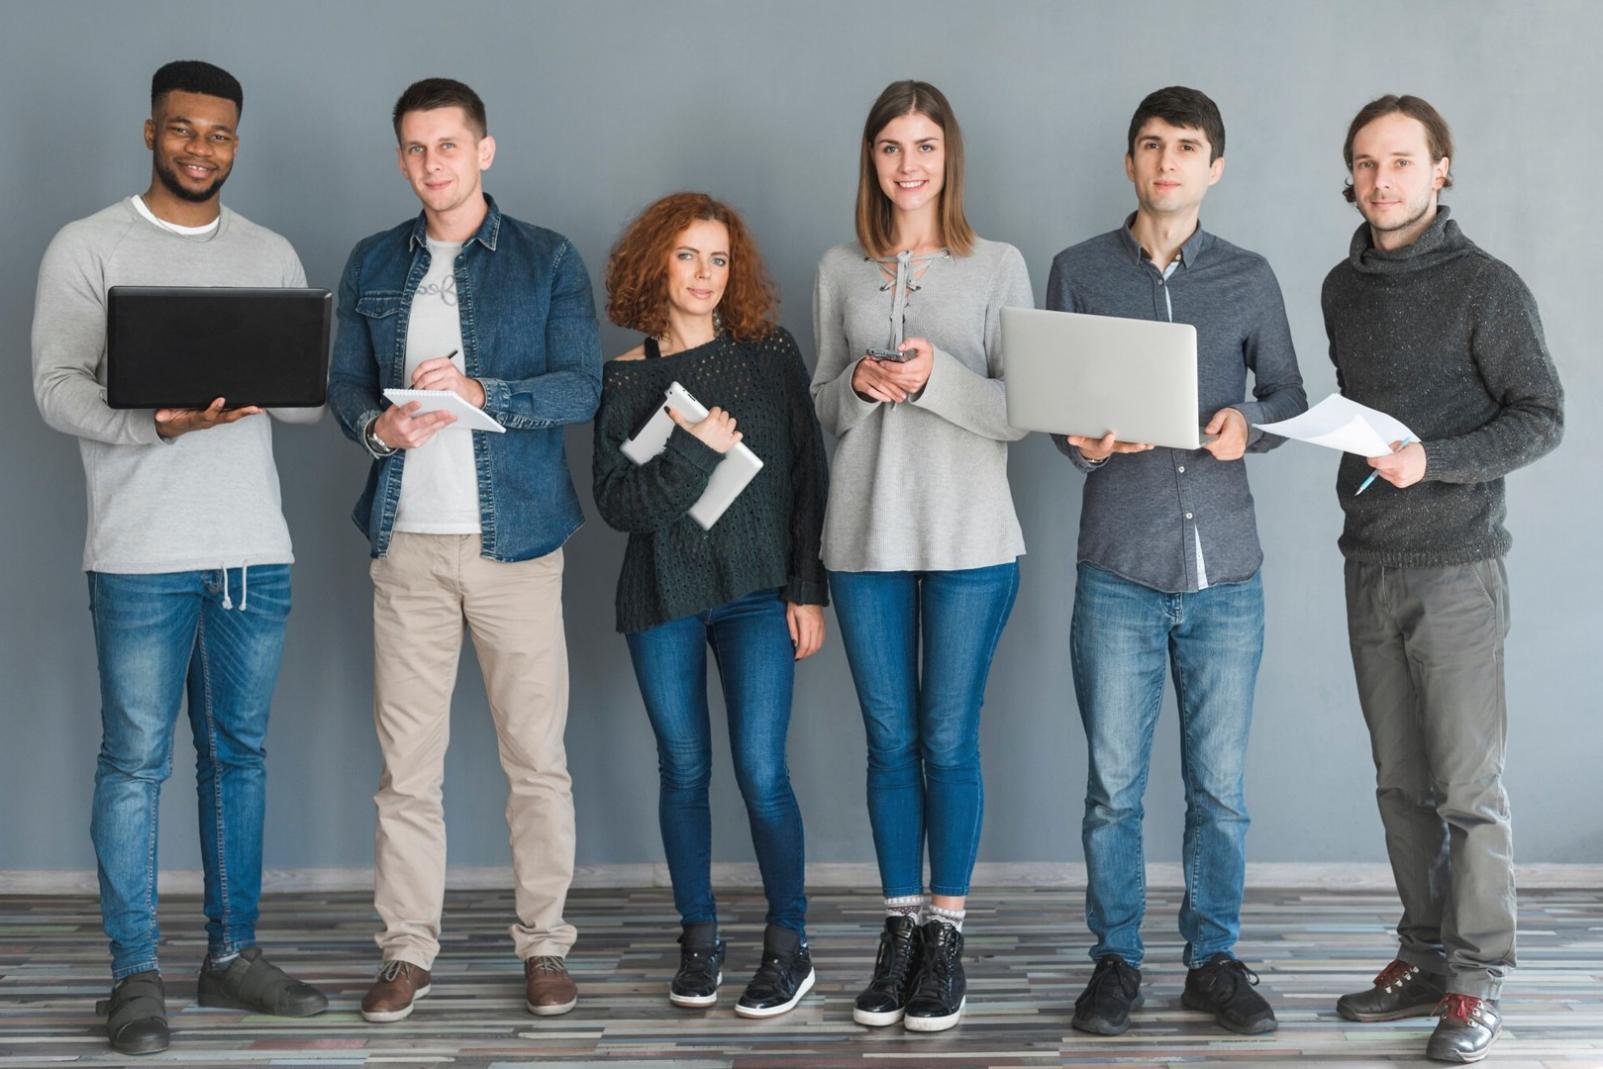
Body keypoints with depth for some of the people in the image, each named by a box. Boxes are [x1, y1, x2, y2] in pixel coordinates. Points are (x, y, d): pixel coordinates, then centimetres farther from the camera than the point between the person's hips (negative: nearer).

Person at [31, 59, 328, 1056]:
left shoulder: (272, 255, 13)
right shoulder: (88, 249, 1)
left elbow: (312, 397, 10)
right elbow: (57, 386, -7)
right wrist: (158, 422, -24)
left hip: (255, 550, 4)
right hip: (143, 553, -4)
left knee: (239, 753, 10)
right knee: (137, 761, -2)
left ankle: (234, 953, 20)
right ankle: (137, 976, 6)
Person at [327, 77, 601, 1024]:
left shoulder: (548, 260, 3)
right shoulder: (374, 264, 13)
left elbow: (583, 388, -5)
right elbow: (344, 382, 11)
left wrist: (481, 393, -21)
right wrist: (379, 423, -11)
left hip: (515, 537, -2)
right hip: (408, 540, 2)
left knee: (537, 756, 1)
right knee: (408, 760, 4)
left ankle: (545, 944, 12)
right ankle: (408, 951, 12)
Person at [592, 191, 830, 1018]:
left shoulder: (771, 355, 3)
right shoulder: (624, 380, 4)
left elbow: (808, 477, 2)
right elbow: (615, 501, -5)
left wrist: (808, 589, -3)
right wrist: (695, 454, -17)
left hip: (755, 591, -1)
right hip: (661, 597, 2)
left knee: (760, 770, -7)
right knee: (684, 770, 7)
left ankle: (789, 946, 5)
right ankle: (698, 938, 19)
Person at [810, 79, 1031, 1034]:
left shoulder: (999, 268, 0)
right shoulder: (841, 271, 8)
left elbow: (1020, 414, -4)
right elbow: (824, 409, 13)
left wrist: (937, 376, -20)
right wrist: (859, 382, -9)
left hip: (969, 539, -2)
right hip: (866, 536, 3)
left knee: (949, 739, 1)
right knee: (890, 739, 8)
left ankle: (946, 932, 14)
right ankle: (901, 926, 19)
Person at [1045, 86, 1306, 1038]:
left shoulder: (1249, 278, 7)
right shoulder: (1080, 272, 5)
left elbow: (1290, 397, 11)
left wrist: (1249, 422, -11)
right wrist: (1083, 446, -15)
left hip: (1226, 574, 1)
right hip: (1118, 573, -1)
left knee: (1221, 787, 6)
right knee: (1113, 785, 4)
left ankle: (1215, 958, 20)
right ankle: (1117, 959, 18)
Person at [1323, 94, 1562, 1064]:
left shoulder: (1485, 286, -7)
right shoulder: (1344, 287, 12)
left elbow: (1542, 418, -9)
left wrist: (1434, 460, -21)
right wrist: (1361, 458, 7)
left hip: (1457, 566, -6)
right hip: (1371, 566, 6)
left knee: (1469, 785, -4)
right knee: (1402, 782, 10)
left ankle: (1478, 983, 3)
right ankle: (1426, 959, 19)